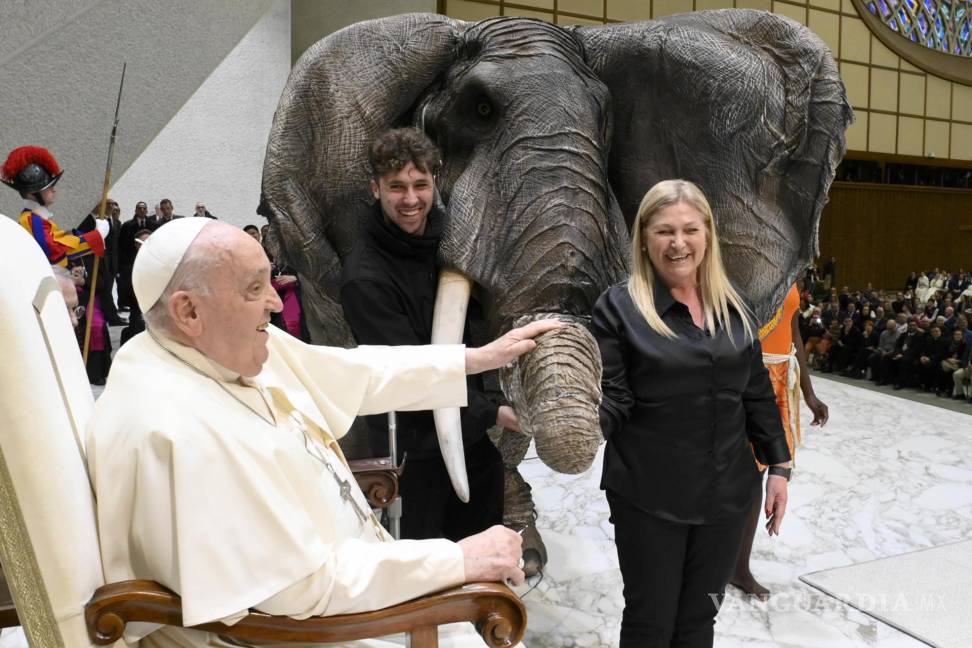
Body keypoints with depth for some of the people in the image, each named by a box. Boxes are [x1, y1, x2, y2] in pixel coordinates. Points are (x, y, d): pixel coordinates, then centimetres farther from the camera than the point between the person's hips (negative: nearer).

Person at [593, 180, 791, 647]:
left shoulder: (731, 306, 5)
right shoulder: (619, 306, -9)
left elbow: (757, 393, 10)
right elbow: (611, 398, -13)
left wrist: (778, 466, 8)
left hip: (726, 493, 4)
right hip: (648, 496, -4)